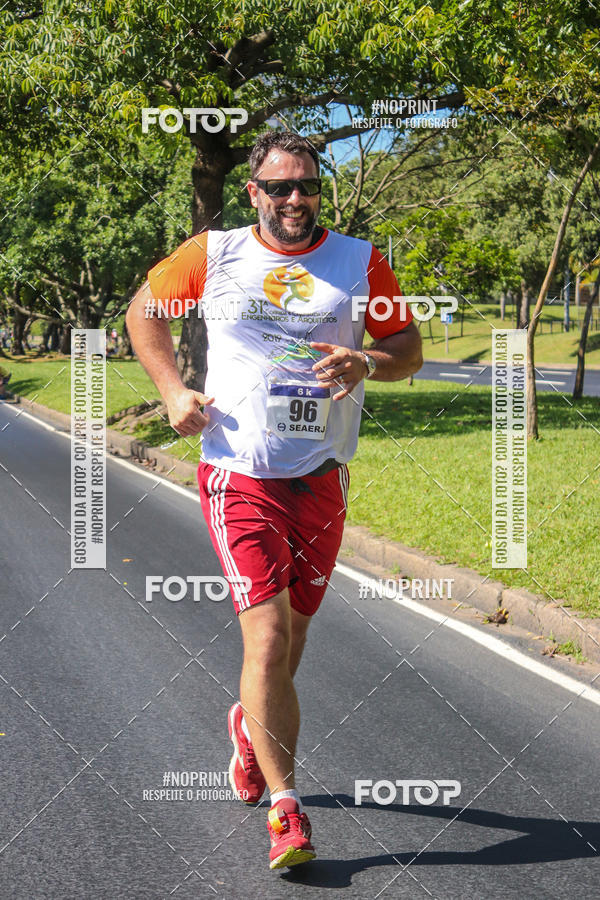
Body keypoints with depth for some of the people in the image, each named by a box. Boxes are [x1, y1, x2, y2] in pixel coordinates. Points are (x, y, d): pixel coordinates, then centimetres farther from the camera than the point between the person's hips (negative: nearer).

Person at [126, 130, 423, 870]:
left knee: (288, 640, 12)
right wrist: (172, 390, 3)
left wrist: (366, 363, -15)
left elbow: (409, 349, 8)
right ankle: (284, 809, -7)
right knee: (269, 636, -13)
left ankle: (251, 724, 45)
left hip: (320, 478, 3)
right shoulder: (212, 255, 1)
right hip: (237, 474, -2)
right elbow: (144, 311, 16)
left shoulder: (360, 263, 4)